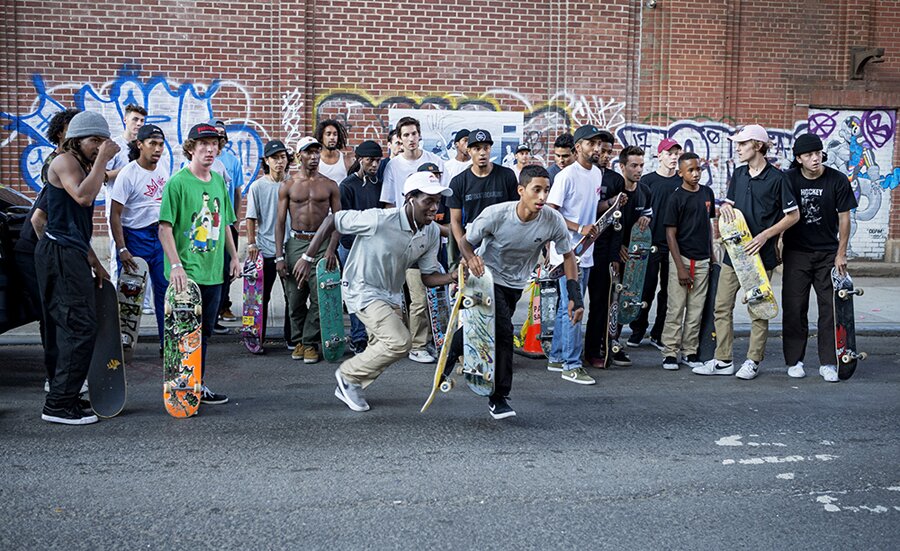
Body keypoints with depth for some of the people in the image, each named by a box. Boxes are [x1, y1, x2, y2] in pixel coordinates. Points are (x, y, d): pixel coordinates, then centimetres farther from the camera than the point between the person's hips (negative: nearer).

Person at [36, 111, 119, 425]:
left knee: (70, 329, 12)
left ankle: (64, 396, 20)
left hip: (70, 255, 10)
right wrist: (102, 160, -18)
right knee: (81, 328, -12)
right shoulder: (64, 162, -7)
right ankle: (59, 405, -9)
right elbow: (83, 196, -28)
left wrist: (95, 264, 24)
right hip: (60, 254, -10)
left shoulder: (82, 167, 22)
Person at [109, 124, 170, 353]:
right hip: (135, 237, -6)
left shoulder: (162, 169, 6)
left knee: (165, 289, 7)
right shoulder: (128, 174, -13)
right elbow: (115, 216, -14)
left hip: (160, 234, 6)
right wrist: (122, 249, -20)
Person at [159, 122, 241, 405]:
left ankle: (198, 386, 23)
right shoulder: (177, 182, -10)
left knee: (204, 333, 13)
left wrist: (234, 257, 16)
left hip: (213, 271, 7)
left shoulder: (219, 181, 11)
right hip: (186, 273, -7)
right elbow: (165, 227, -14)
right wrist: (176, 265, -21)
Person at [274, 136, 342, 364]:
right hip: (295, 243, 1)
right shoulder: (288, 186, 7)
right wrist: (279, 256, -3)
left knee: (319, 298, -6)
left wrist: (331, 249, -8)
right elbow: (280, 221, 5)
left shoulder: (330, 186, 7)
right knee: (295, 299, 4)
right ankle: (298, 341, 20)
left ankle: (310, 343, 5)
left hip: (321, 244, -1)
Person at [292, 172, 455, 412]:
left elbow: (428, 276, -1)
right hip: (363, 290, -8)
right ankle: (349, 374, 2)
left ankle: (348, 387, 39)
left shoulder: (432, 233, -7)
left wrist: (452, 277, -22)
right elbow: (332, 220, -18)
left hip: (392, 294, 8)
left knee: (381, 350, 16)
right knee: (400, 341, -20)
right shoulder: (378, 220, -27)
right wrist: (307, 257, -16)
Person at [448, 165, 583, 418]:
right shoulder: (495, 214, -27)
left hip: (515, 284, 4)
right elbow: (465, 241, -14)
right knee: (503, 331, -19)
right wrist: (471, 258, -38)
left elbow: (568, 255, -6)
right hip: (487, 275, -4)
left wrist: (575, 297, -12)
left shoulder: (553, 221, -22)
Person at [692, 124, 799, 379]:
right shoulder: (738, 174, 12)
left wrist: (765, 235, -16)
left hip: (760, 254, -6)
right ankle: (723, 360, 12)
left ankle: (753, 361, 14)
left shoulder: (777, 178, -7)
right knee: (722, 307, 5)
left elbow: (793, 215, -6)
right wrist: (725, 207, -3)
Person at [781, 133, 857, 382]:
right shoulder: (789, 179, -4)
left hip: (828, 253, 0)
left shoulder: (837, 180, -5)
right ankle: (794, 361, 11)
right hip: (796, 252, 0)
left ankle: (827, 363, 7)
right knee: (794, 307, 1)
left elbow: (844, 218, -1)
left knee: (830, 306, 0)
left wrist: (841, 254, -3)